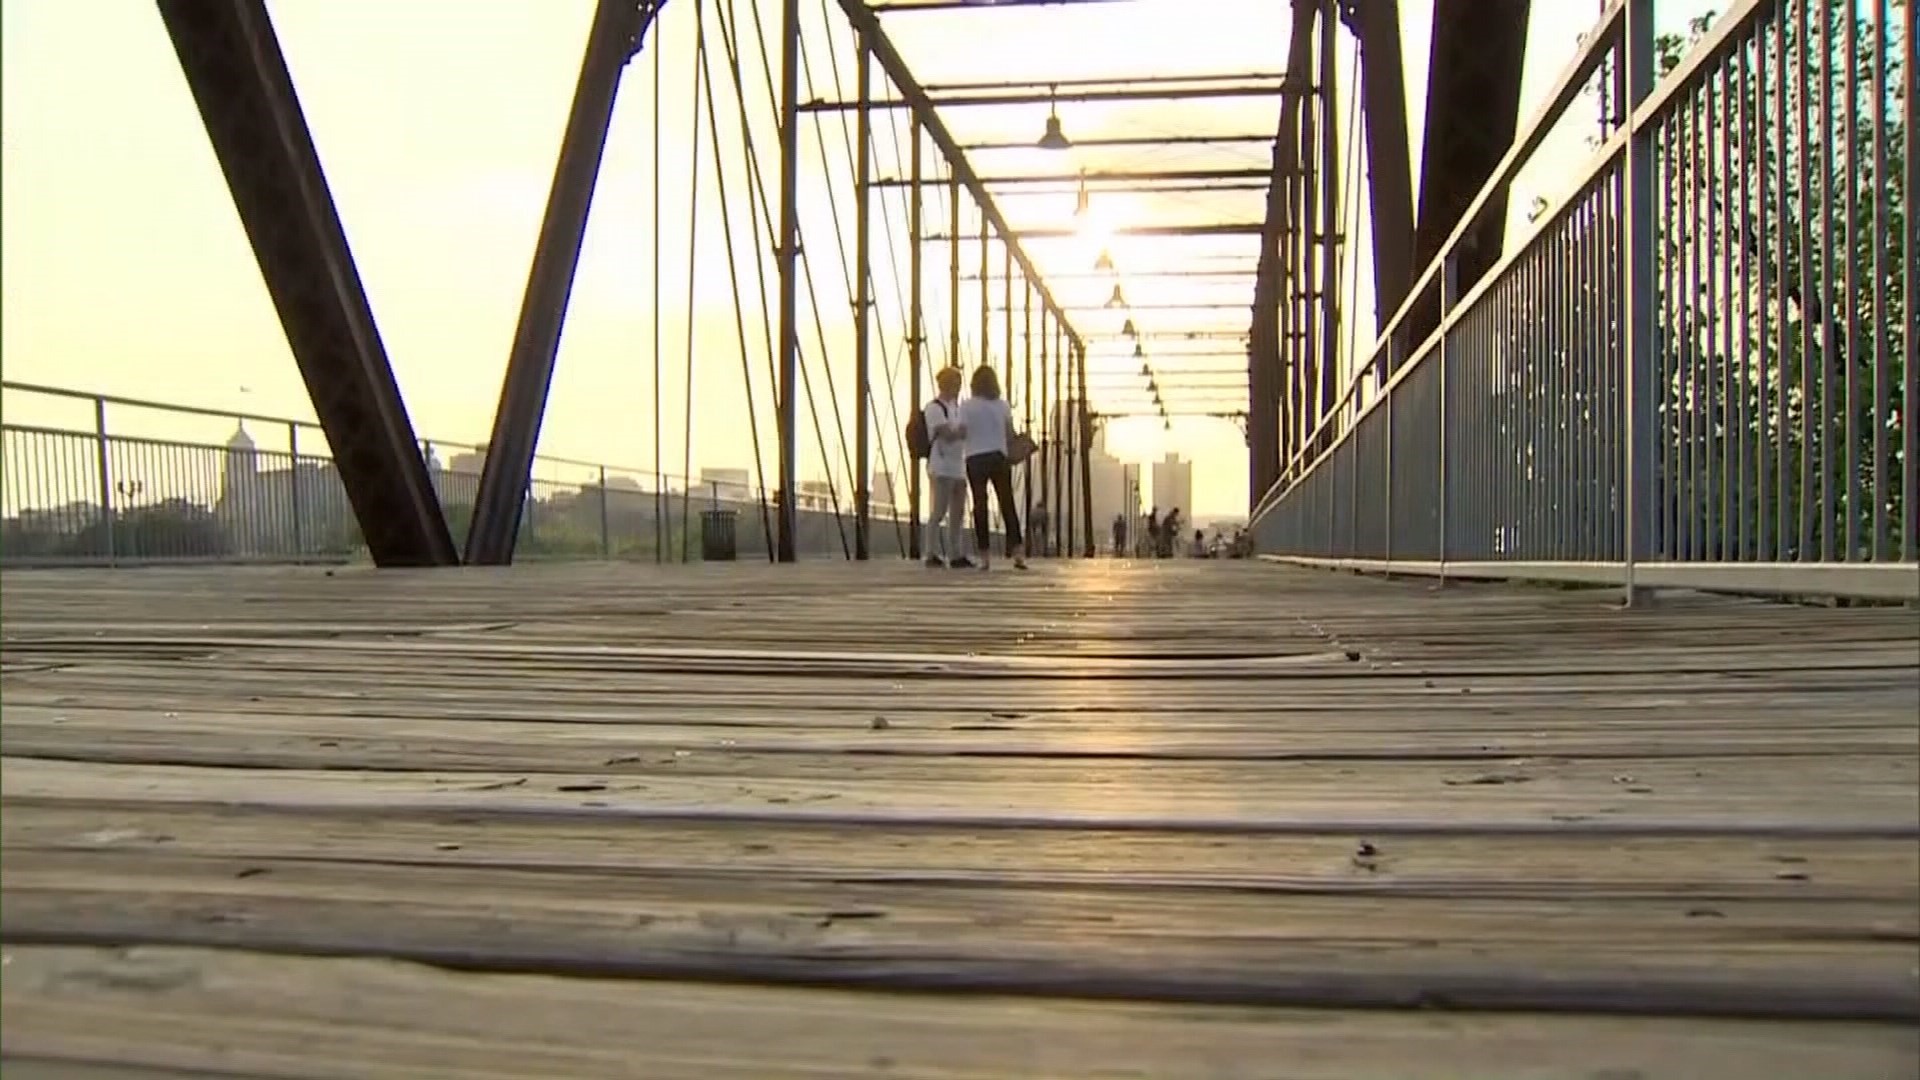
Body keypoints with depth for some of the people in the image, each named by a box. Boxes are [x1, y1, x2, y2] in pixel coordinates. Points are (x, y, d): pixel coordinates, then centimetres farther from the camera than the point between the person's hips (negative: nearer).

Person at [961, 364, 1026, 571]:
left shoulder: (967, 406, -5)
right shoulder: (1002, 405, 4)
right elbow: (1010, 435, 3)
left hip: (975, 459, -2)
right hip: (998, 457, 2)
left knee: (980, 504, 3)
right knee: (1007, 502, 5)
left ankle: (984, 554, 1)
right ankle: (1017, 549, -4)